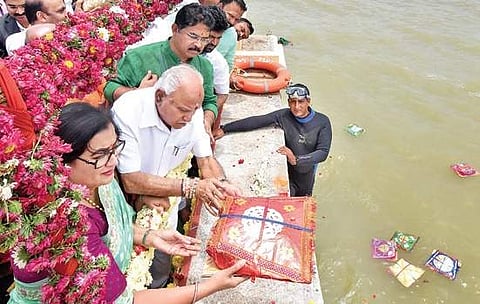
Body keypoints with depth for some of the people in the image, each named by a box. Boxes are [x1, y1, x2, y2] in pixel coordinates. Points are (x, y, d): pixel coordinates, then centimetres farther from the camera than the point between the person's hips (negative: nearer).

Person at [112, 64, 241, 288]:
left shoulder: (192, 111, -15)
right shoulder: (128, 111, -31)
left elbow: (206, 160, -7)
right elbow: (131, 181, -31)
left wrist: (222, 184, -28)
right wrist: (191, 187, -35)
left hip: (166, 206, 4)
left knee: (159, 277, 21)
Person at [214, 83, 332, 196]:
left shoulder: (322, 122, -15)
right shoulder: (284, 116, -17)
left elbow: (323, 152, -21)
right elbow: (255, 121, -19)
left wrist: (297, 160, -35)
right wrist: (224, 129, -21)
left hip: (307, 175, 2)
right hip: (287, 175, -1)